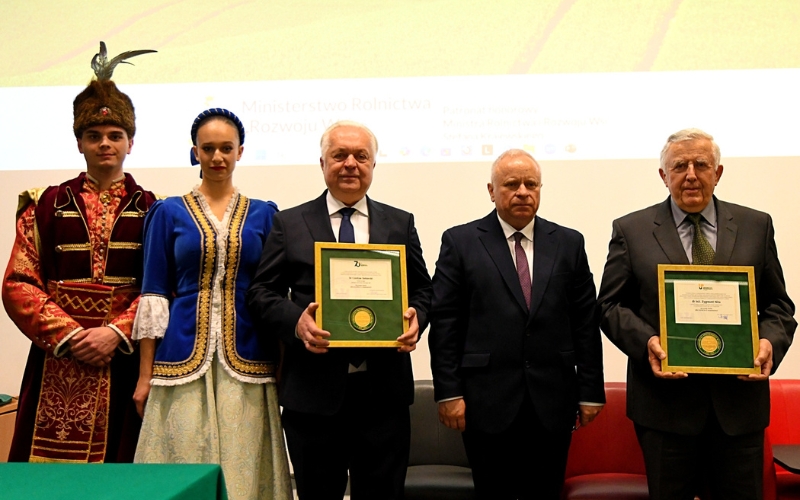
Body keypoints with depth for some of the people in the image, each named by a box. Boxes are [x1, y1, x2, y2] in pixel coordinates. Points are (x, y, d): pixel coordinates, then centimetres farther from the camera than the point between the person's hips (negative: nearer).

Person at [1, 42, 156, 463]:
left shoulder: (151, 210, 7)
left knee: (121, 456, 1)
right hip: (58, 362, 1)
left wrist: (116, 332, -13)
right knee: (54, 457, 0)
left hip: (125, 360, 0)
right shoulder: (47, 205, 9)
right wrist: (66, 334, -9)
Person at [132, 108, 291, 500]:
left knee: (244, 466, 1)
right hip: (184, 359, -1)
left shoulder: (264, 214, 9)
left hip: (247, 361, 1)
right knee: (184, 462, 0)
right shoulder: (169, 213, 6)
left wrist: (283, 365, 2)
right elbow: (154, 295, 3)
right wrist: (145, 374, -1)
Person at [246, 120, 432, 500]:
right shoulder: (289, 224, 6)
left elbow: (422, 289, 13)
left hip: (383, 390, 2)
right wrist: (296, 321, -17)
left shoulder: (400, 224, 11)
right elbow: (262, 293, 3)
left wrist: (416, 317, -10)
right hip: (313, 388, -1)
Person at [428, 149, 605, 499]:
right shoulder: (460, 242, 1)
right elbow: (444, 323, -2)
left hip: (552, 403, 2)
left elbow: (585, 323, 7)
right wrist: (448, 392, -7)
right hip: (487, 402, -2)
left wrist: (590, 391, 4)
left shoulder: (569, 243, 8)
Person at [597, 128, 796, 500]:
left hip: (740, 396, 2)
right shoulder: (631, 230, 3)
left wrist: (771, 341, -10)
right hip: (665, 398, -2)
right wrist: (646, 341, -16)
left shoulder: (756, 226, 8)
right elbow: (611, 305, 2)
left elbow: (778, 304, 10)